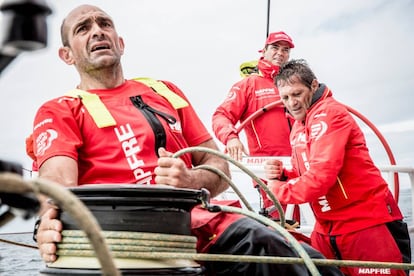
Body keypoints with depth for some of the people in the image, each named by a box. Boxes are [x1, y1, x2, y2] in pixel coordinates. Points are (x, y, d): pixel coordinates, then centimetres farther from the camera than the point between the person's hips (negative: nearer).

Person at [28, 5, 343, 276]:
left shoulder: (166, 93, 22)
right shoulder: (58, 112, 11)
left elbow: (219, 169, 17)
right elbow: (58, 181, -10)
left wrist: (191, 181, -7)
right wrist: (51, 223, -33)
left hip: (203, 219, 5)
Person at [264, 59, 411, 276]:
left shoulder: (330, 114, -17)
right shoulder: (298, 128, 12)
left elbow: (321, 176, -27)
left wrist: (278, 189, -14)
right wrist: (281, 175, -4)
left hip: (366, 223, -9)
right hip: (326, 228, 9)